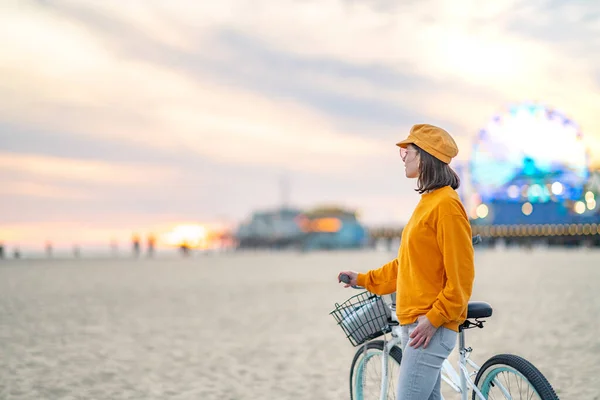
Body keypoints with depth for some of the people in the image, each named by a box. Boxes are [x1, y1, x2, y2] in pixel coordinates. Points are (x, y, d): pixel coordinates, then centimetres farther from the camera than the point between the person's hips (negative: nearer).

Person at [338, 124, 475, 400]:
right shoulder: (428, 202, 16)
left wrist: (434, 318, -19)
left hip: (431, 326, -10)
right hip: (416, 323, 10)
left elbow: (460, 275, -18)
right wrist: (364, 280, 24)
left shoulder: (446, 204, -14)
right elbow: (406, 264, 23)